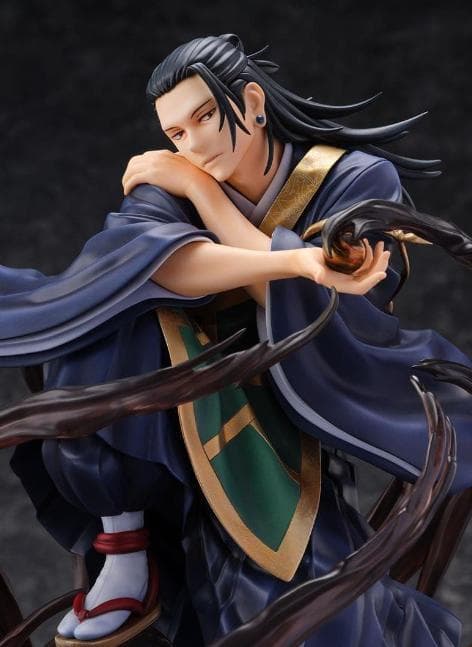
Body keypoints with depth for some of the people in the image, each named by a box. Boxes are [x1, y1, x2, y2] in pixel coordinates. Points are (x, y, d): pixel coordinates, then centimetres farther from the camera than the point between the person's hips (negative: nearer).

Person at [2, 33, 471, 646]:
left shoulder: (359, 180, -8)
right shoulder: (172, 183, -7)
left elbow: (313, 307, -22)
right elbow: (148, 255, -31)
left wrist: (204, 190, -19)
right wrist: (298, 260, -45)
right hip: (171, 425, 2)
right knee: (108, 325, -30)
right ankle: (122, 546, -13)